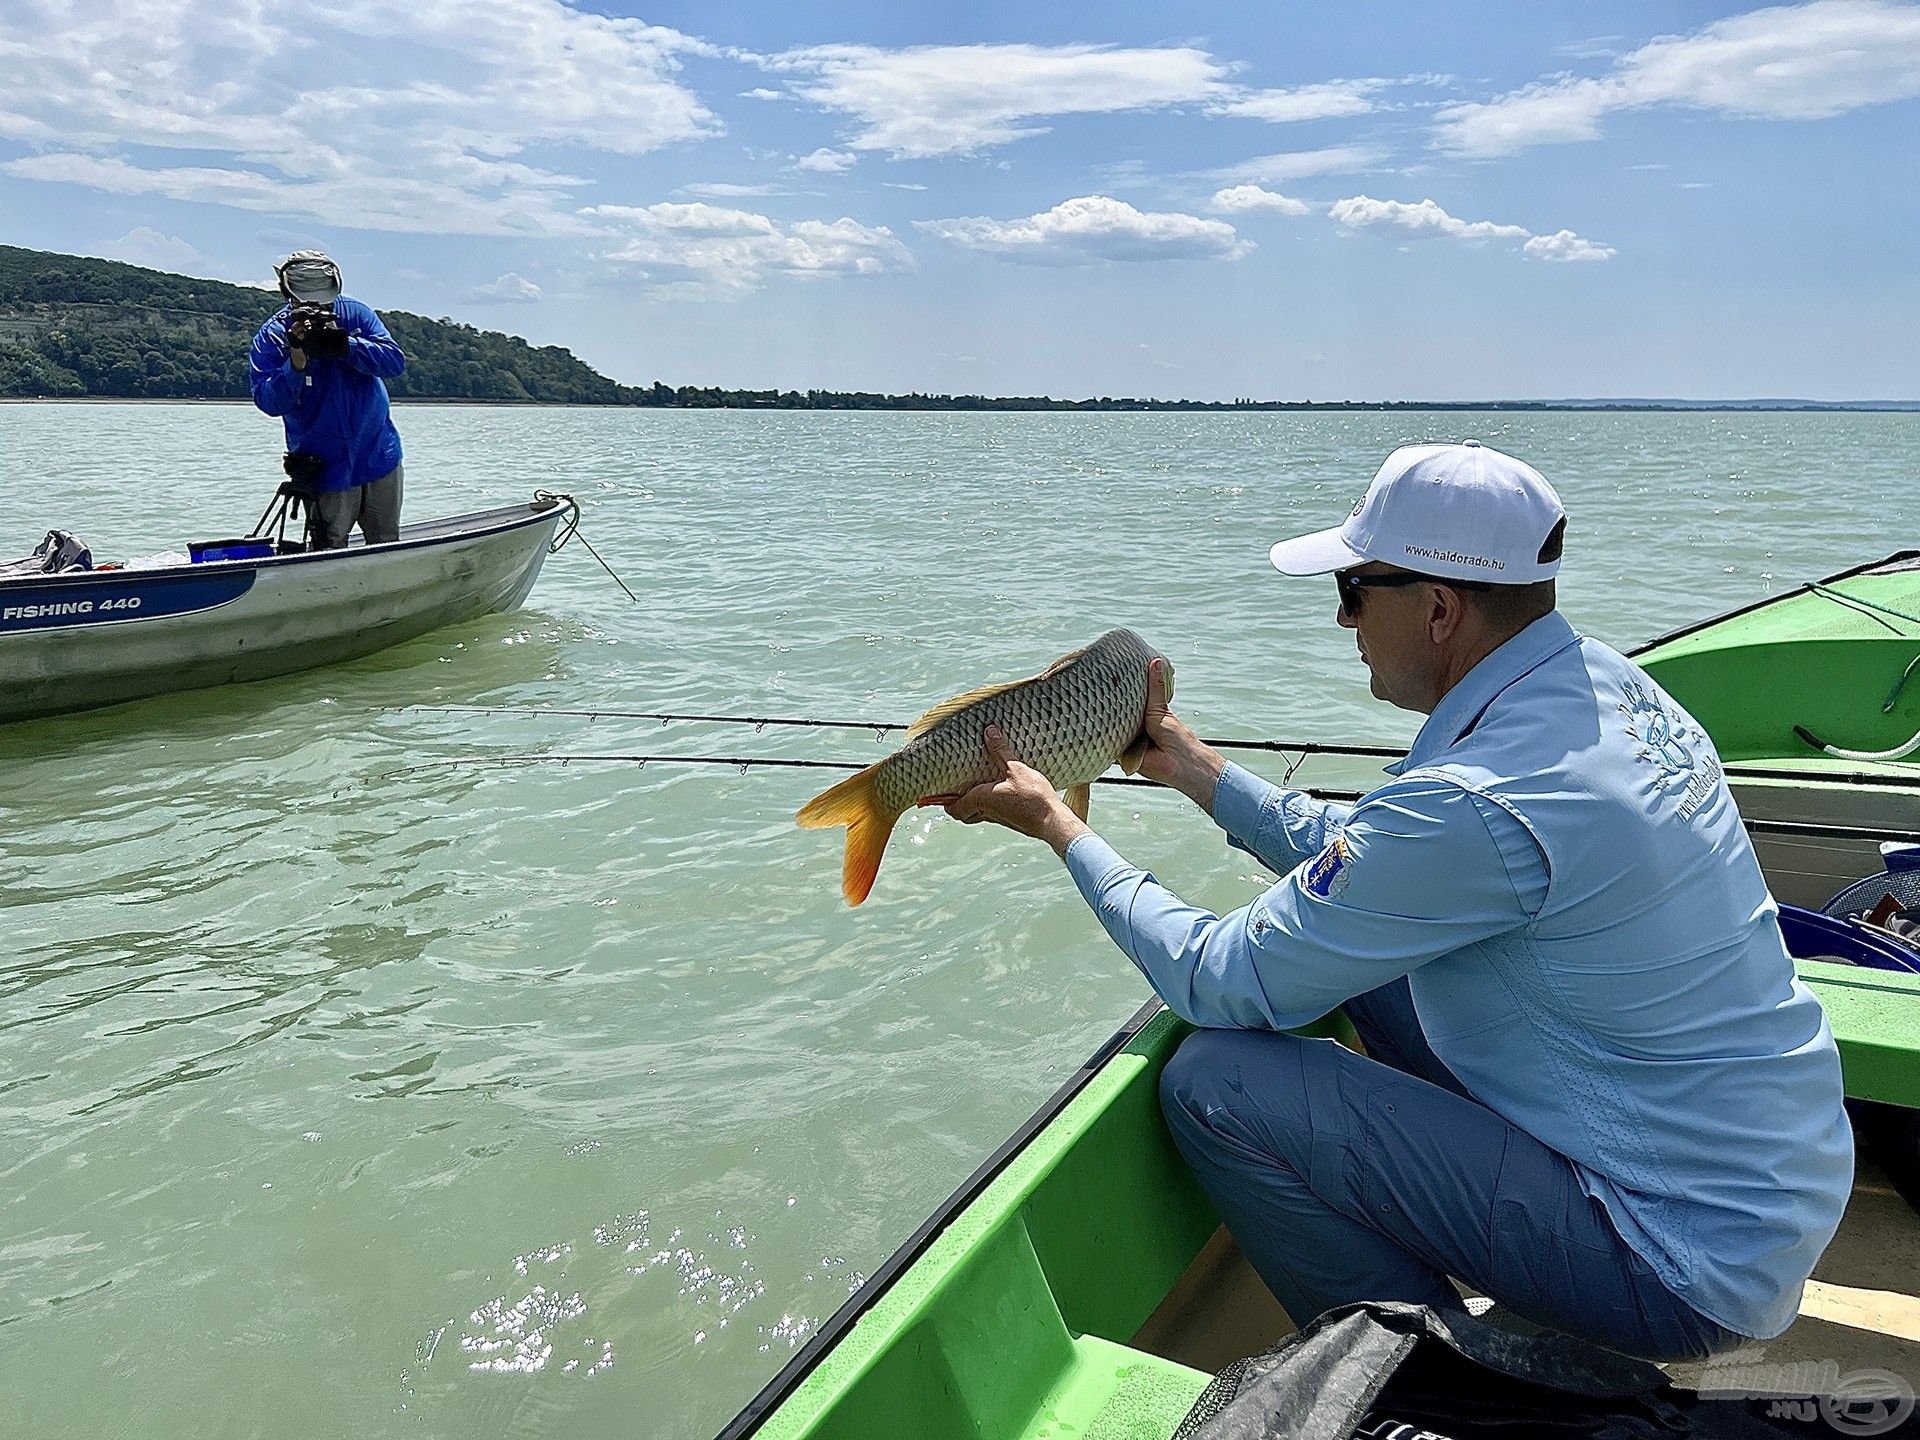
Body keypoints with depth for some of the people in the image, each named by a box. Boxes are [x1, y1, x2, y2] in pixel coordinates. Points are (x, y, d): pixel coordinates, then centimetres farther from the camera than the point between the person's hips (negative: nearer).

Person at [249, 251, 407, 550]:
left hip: (381, 456, 3)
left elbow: (395, 361, -11)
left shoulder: (355, 312, 0)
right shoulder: (271, 336, -5)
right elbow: (268, 402, -13)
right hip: (326, 467, -3)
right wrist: (297, 360, -26)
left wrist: (343, 344, -23)